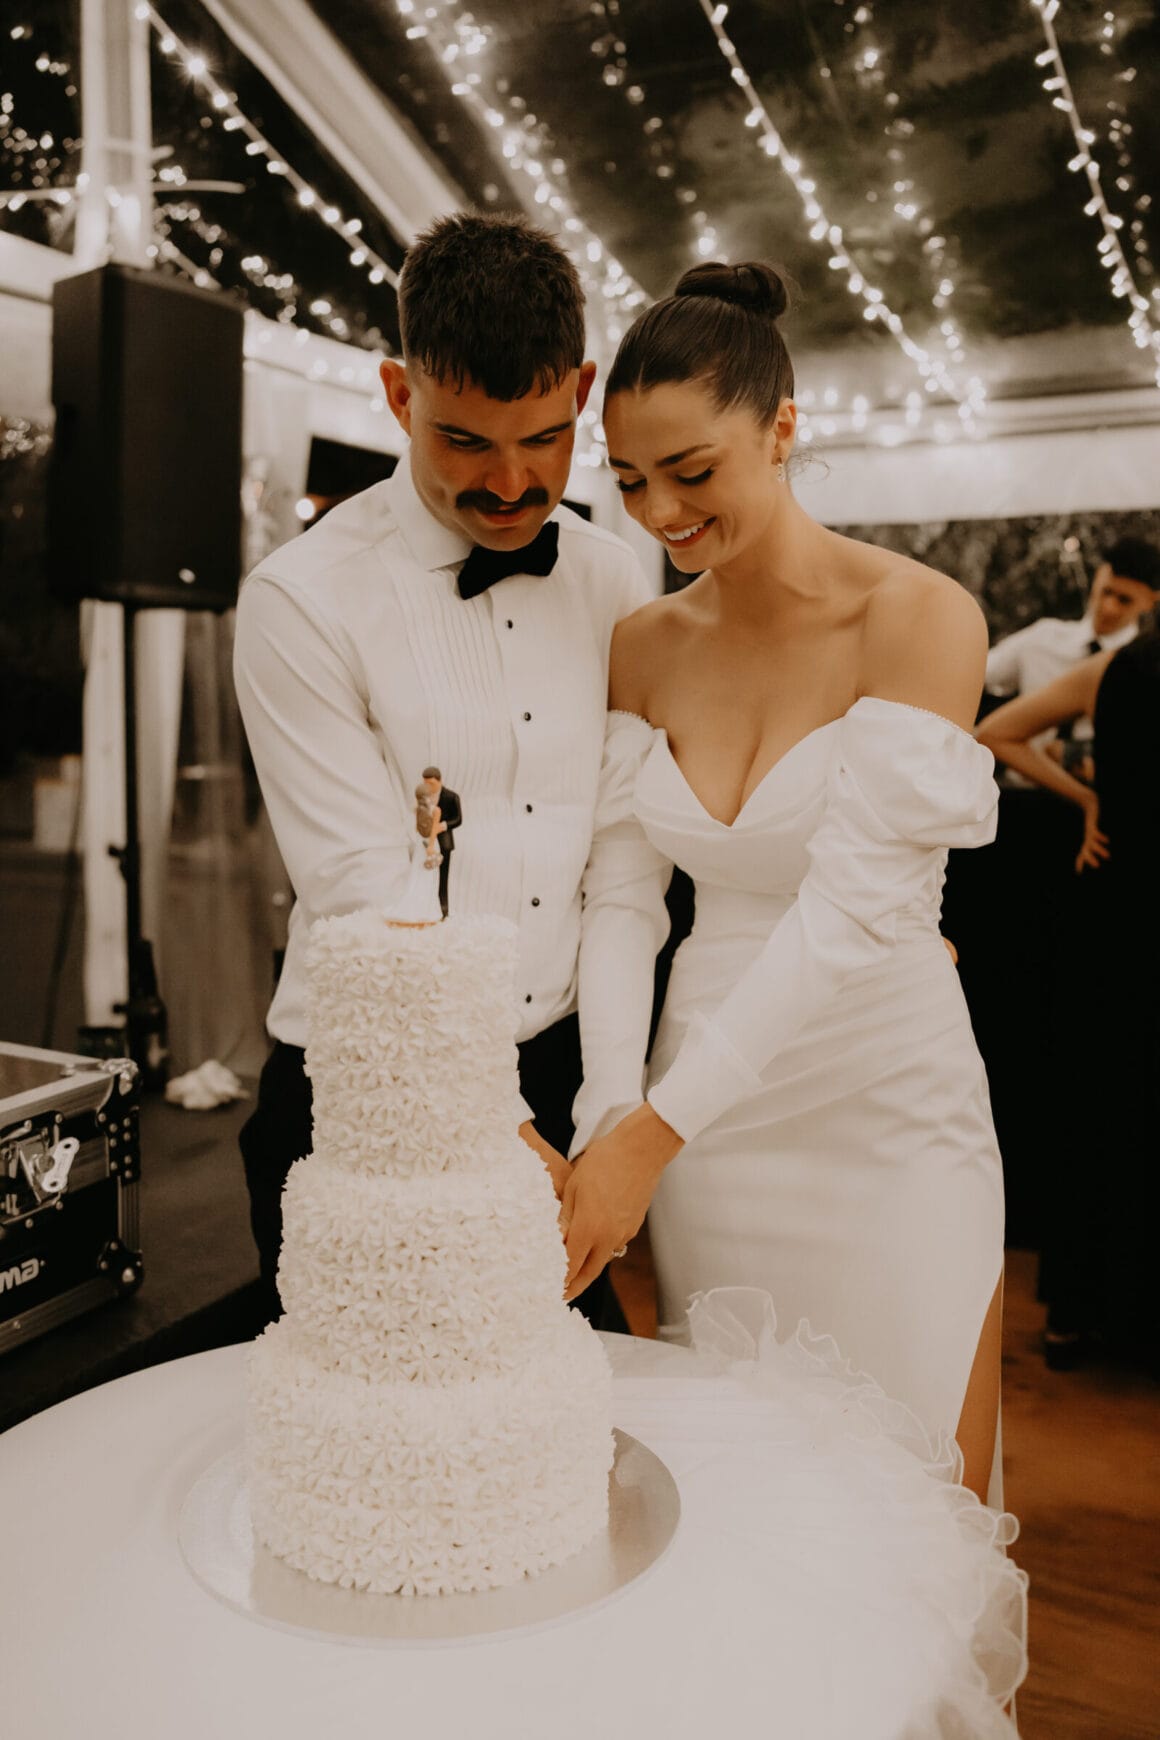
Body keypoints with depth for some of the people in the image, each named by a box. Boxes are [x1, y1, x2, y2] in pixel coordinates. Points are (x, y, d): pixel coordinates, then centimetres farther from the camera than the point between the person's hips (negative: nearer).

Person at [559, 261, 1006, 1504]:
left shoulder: (921, 618, -13)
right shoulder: (642, 646, 3)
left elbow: (852, 910, -21)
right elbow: (620, 897, -1)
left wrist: (655, 1133, -24)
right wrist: (608, 1119, -14)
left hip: (885, 1111, -3)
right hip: (704, 1115, 4)